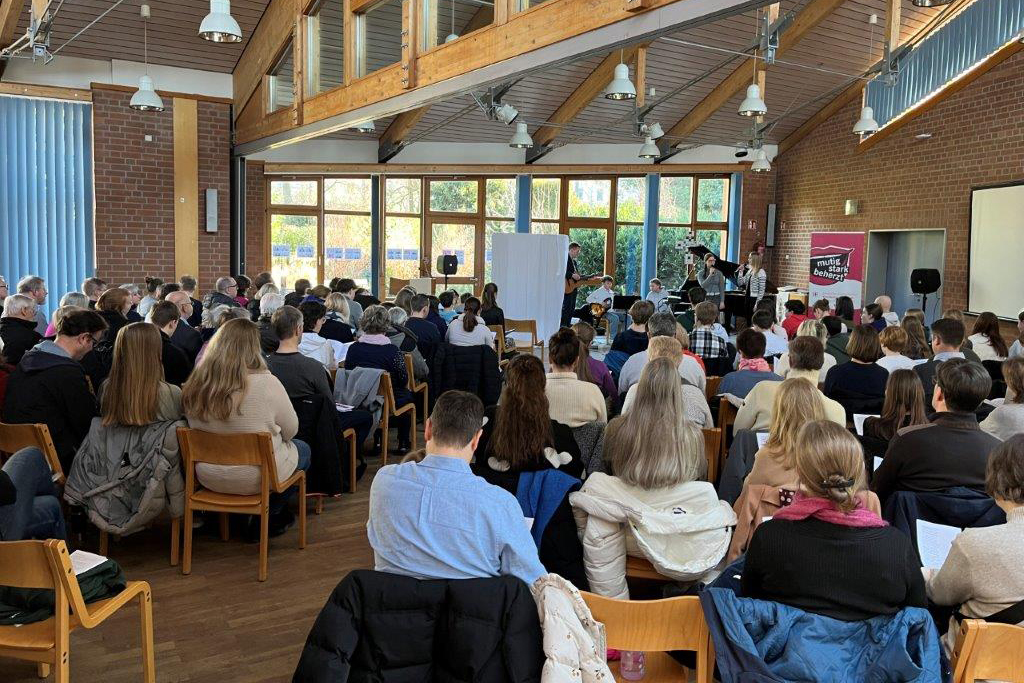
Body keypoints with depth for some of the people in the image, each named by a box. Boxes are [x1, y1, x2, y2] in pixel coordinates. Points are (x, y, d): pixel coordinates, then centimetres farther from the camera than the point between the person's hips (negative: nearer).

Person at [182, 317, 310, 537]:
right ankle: (267, 518, 20)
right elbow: (290, 429, -9)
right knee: (303, 450, 24)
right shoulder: (267, 383, -23)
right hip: (258, 477, -5)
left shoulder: (194, 385, -9)